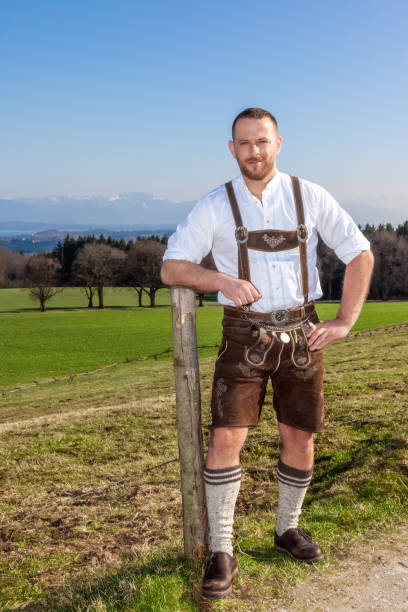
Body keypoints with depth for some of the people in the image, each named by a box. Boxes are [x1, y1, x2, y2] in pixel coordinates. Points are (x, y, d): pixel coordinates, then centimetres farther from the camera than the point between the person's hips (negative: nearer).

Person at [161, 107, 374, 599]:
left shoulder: (309, 196, 0)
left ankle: (287, 529, 33)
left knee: (300, 439, 9)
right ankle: (220, 552, 6)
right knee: (225, 439, -10)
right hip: (245, 336, -1)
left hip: (300, 335, 2)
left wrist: (344, 322, -2)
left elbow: (360, 254, 5)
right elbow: (171, 268, -4)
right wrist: (224, 280, -22)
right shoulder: (215, 206, -2)